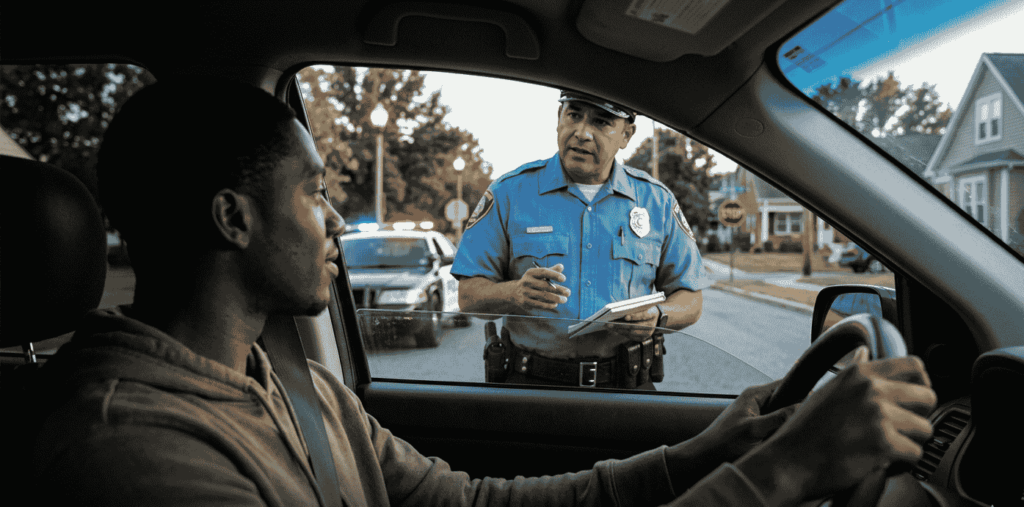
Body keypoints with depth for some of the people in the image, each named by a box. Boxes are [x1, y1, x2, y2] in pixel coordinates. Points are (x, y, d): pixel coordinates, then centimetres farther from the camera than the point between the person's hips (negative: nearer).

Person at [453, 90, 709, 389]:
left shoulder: (656, 201, 10)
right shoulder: (510, 193, 5)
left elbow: (691, 299, 14)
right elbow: (469, 296, 2)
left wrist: (657, 317, -7)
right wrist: (514, 293, -19)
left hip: (627, 386, 2)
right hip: (532, 386, -1)